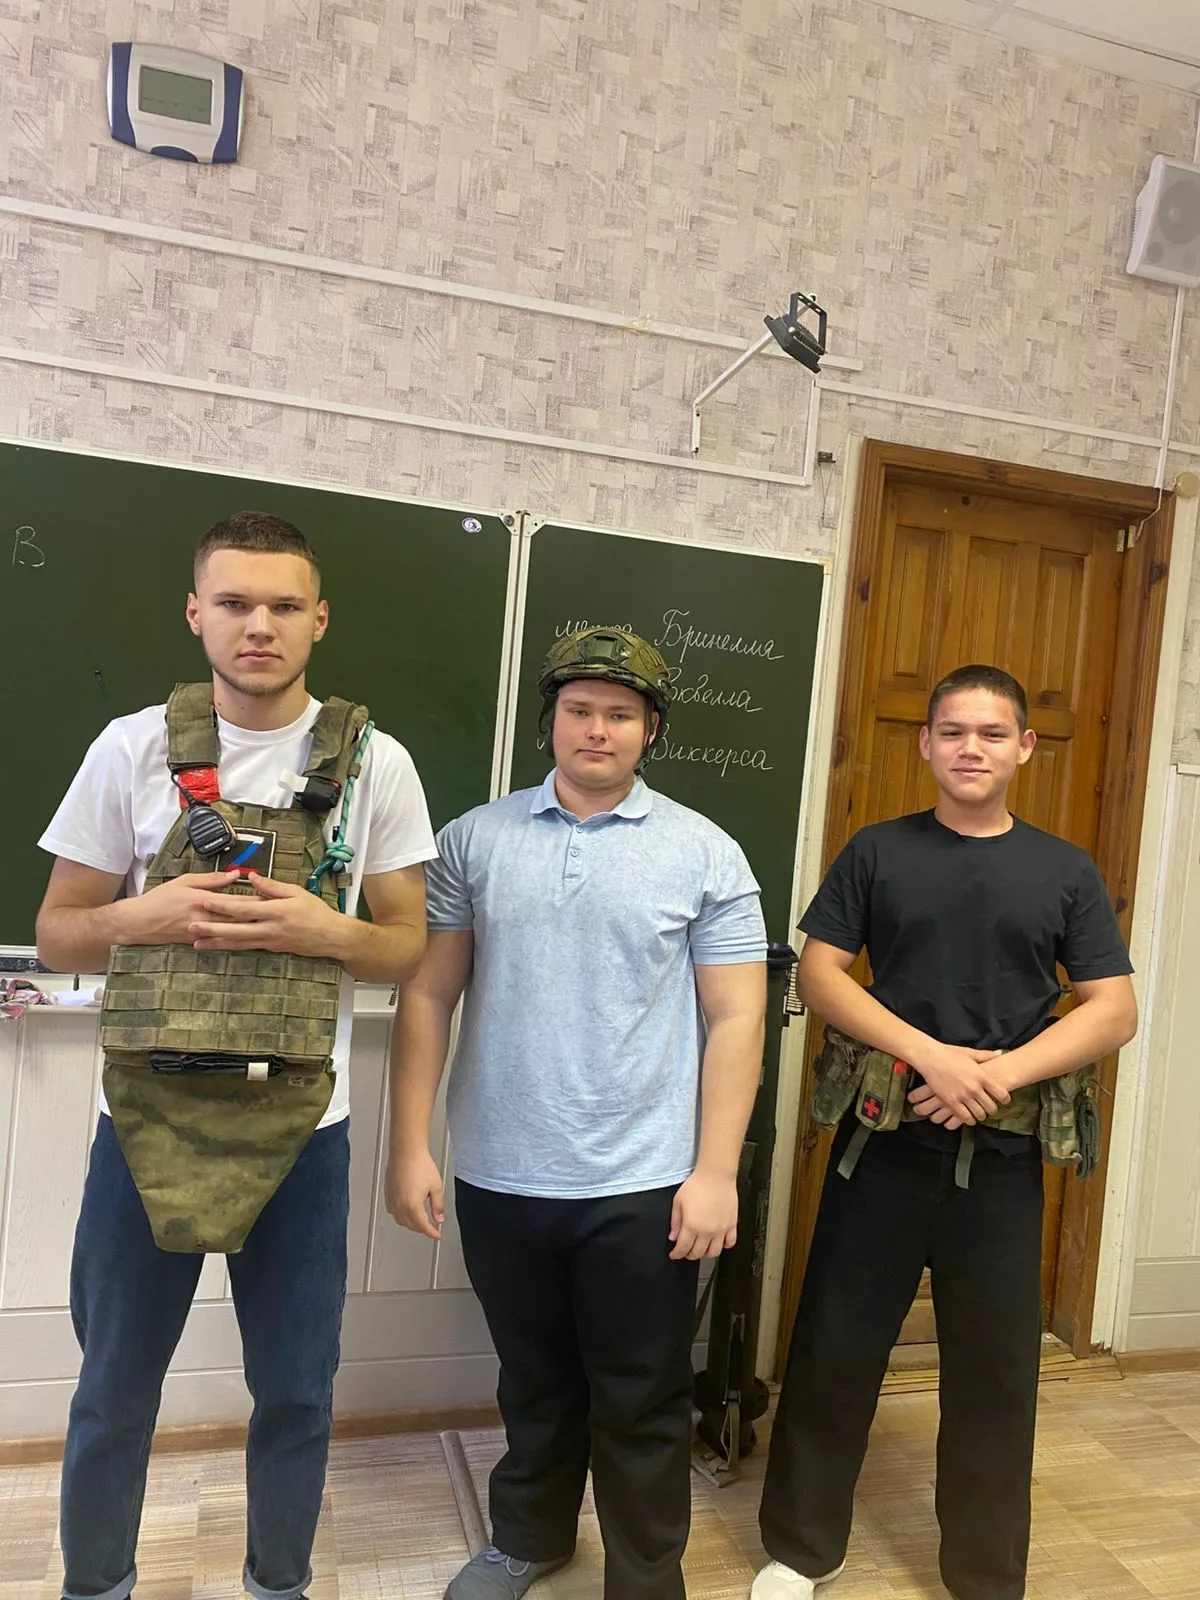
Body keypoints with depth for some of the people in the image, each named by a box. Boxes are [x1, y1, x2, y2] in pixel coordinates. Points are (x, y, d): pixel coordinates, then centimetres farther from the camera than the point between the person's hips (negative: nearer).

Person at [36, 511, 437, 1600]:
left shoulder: (374, 762, -4)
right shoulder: (134, 748, -3)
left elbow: (407, 948, 1)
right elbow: (57, 937, 3)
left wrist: (325, 931, -19)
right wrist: (144, 916, -18)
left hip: (300, 1125, 0)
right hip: (148, 1117, 1)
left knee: (296, 1392, 16)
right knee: (115, 1390, 18)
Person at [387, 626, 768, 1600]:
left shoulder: (705, 853, -4)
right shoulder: (475, 839, 1)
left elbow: (736, 1018, -5)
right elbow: (428, 997, 2)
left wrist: (715, 1171, -9)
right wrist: (410, 1147, -1)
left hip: (643, 1187, -2)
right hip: (499, 1181, 3)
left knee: (642, 1407, 13)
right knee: (533, 1382, 23)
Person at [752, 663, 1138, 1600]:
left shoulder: (1065, 872, 3)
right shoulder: (878, 852, 1)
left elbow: (1115, 1011, -1)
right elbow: (819, 973, -4)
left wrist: (1000, 1074, -16)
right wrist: (931, 1054, -16)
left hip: (1003, 1154, 1)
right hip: (882, 1140, 0)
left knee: (995, 1367, 13)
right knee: (836, 1348, 9)